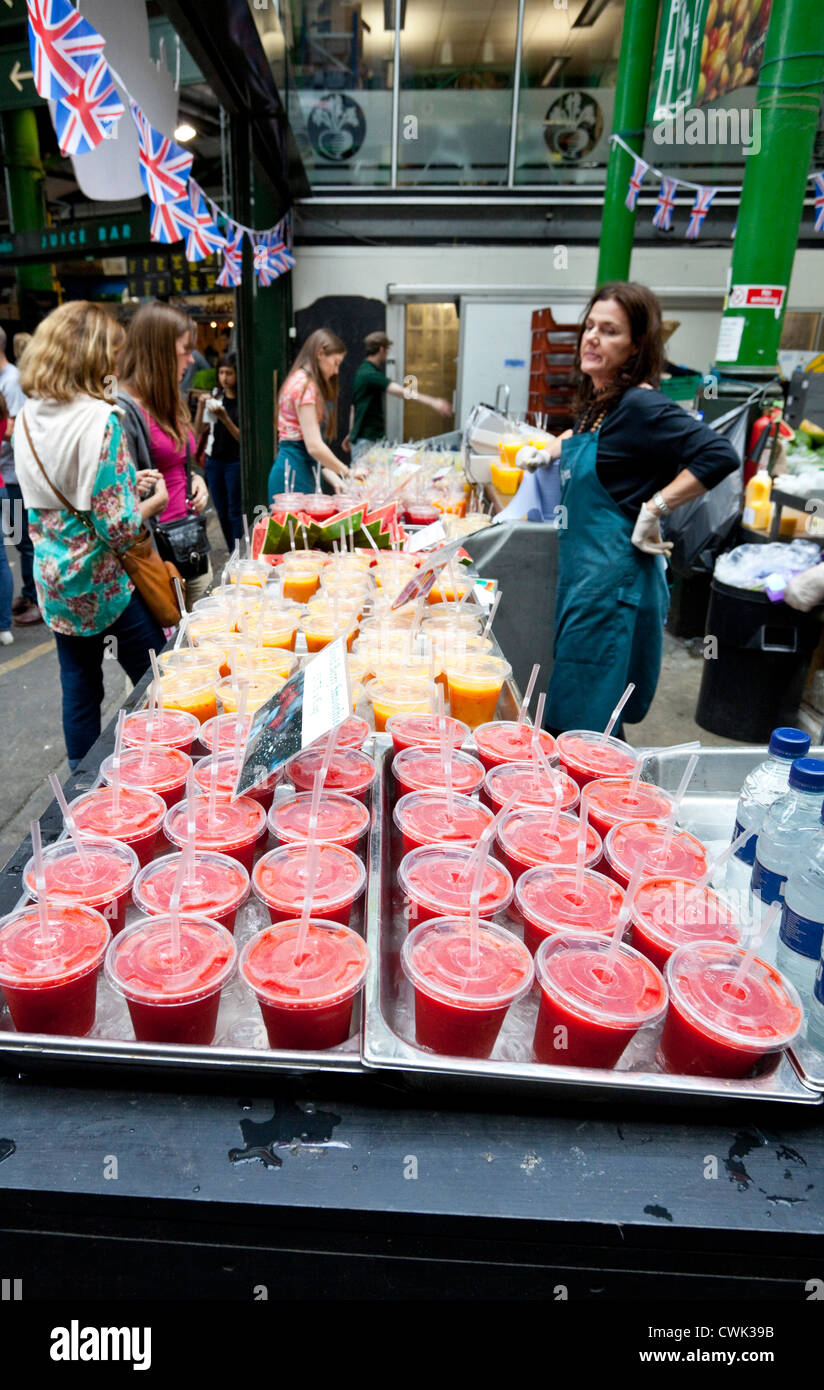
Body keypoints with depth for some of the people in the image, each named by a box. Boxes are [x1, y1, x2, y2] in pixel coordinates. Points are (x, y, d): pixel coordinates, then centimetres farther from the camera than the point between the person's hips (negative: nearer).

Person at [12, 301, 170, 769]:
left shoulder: (28, 417, 4)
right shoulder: (100, 420, -19)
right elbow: (117, 528, -22)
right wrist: (153, 500, -4)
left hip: (55, 581, 7)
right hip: (105, 584, -7)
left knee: (79, 690, 17)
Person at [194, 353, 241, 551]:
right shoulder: (215, 396, 7)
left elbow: (242, 438, -12)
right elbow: (197, 430, 9)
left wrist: (224, 417, -22)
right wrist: (201, 406, -6)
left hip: (235, 462, -6)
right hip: (214, 460, 6)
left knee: (235, 512, -3)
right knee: (222, 512, 10)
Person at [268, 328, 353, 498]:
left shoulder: (304, 382, 20)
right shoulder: (304, 385, -10)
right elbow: (314, 446, -17)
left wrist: (335, 480, 8)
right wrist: (346, 472, -6)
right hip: (294, 473, -10)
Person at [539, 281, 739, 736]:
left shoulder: (640, 404, -15)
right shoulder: (595, 401, 12)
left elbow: (720, 455, -24)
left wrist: (652, 510, -21)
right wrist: (558, 449, 20)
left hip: (613, 581, -9)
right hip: (583, 574, 10)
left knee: (584, 726, -3)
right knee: (566, 720, 17)